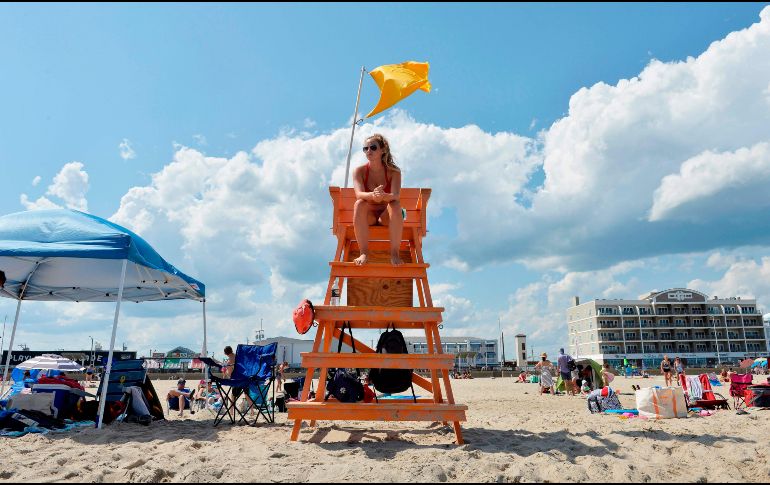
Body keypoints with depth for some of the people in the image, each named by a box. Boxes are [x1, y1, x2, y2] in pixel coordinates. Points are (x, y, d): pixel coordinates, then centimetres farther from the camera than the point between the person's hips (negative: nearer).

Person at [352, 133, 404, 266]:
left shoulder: (394, 171, -9)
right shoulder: (359, 171, -7)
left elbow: (396, 195, -25)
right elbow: (359, 194, -25)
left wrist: (383, 196, -49)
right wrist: (372, 195, -49)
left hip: (386, 216, 0)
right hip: (367, 216, 1)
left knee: (396, 204, -32)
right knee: (359, 204, -31)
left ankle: (394, 253, -30)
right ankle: (364, 253, -33)